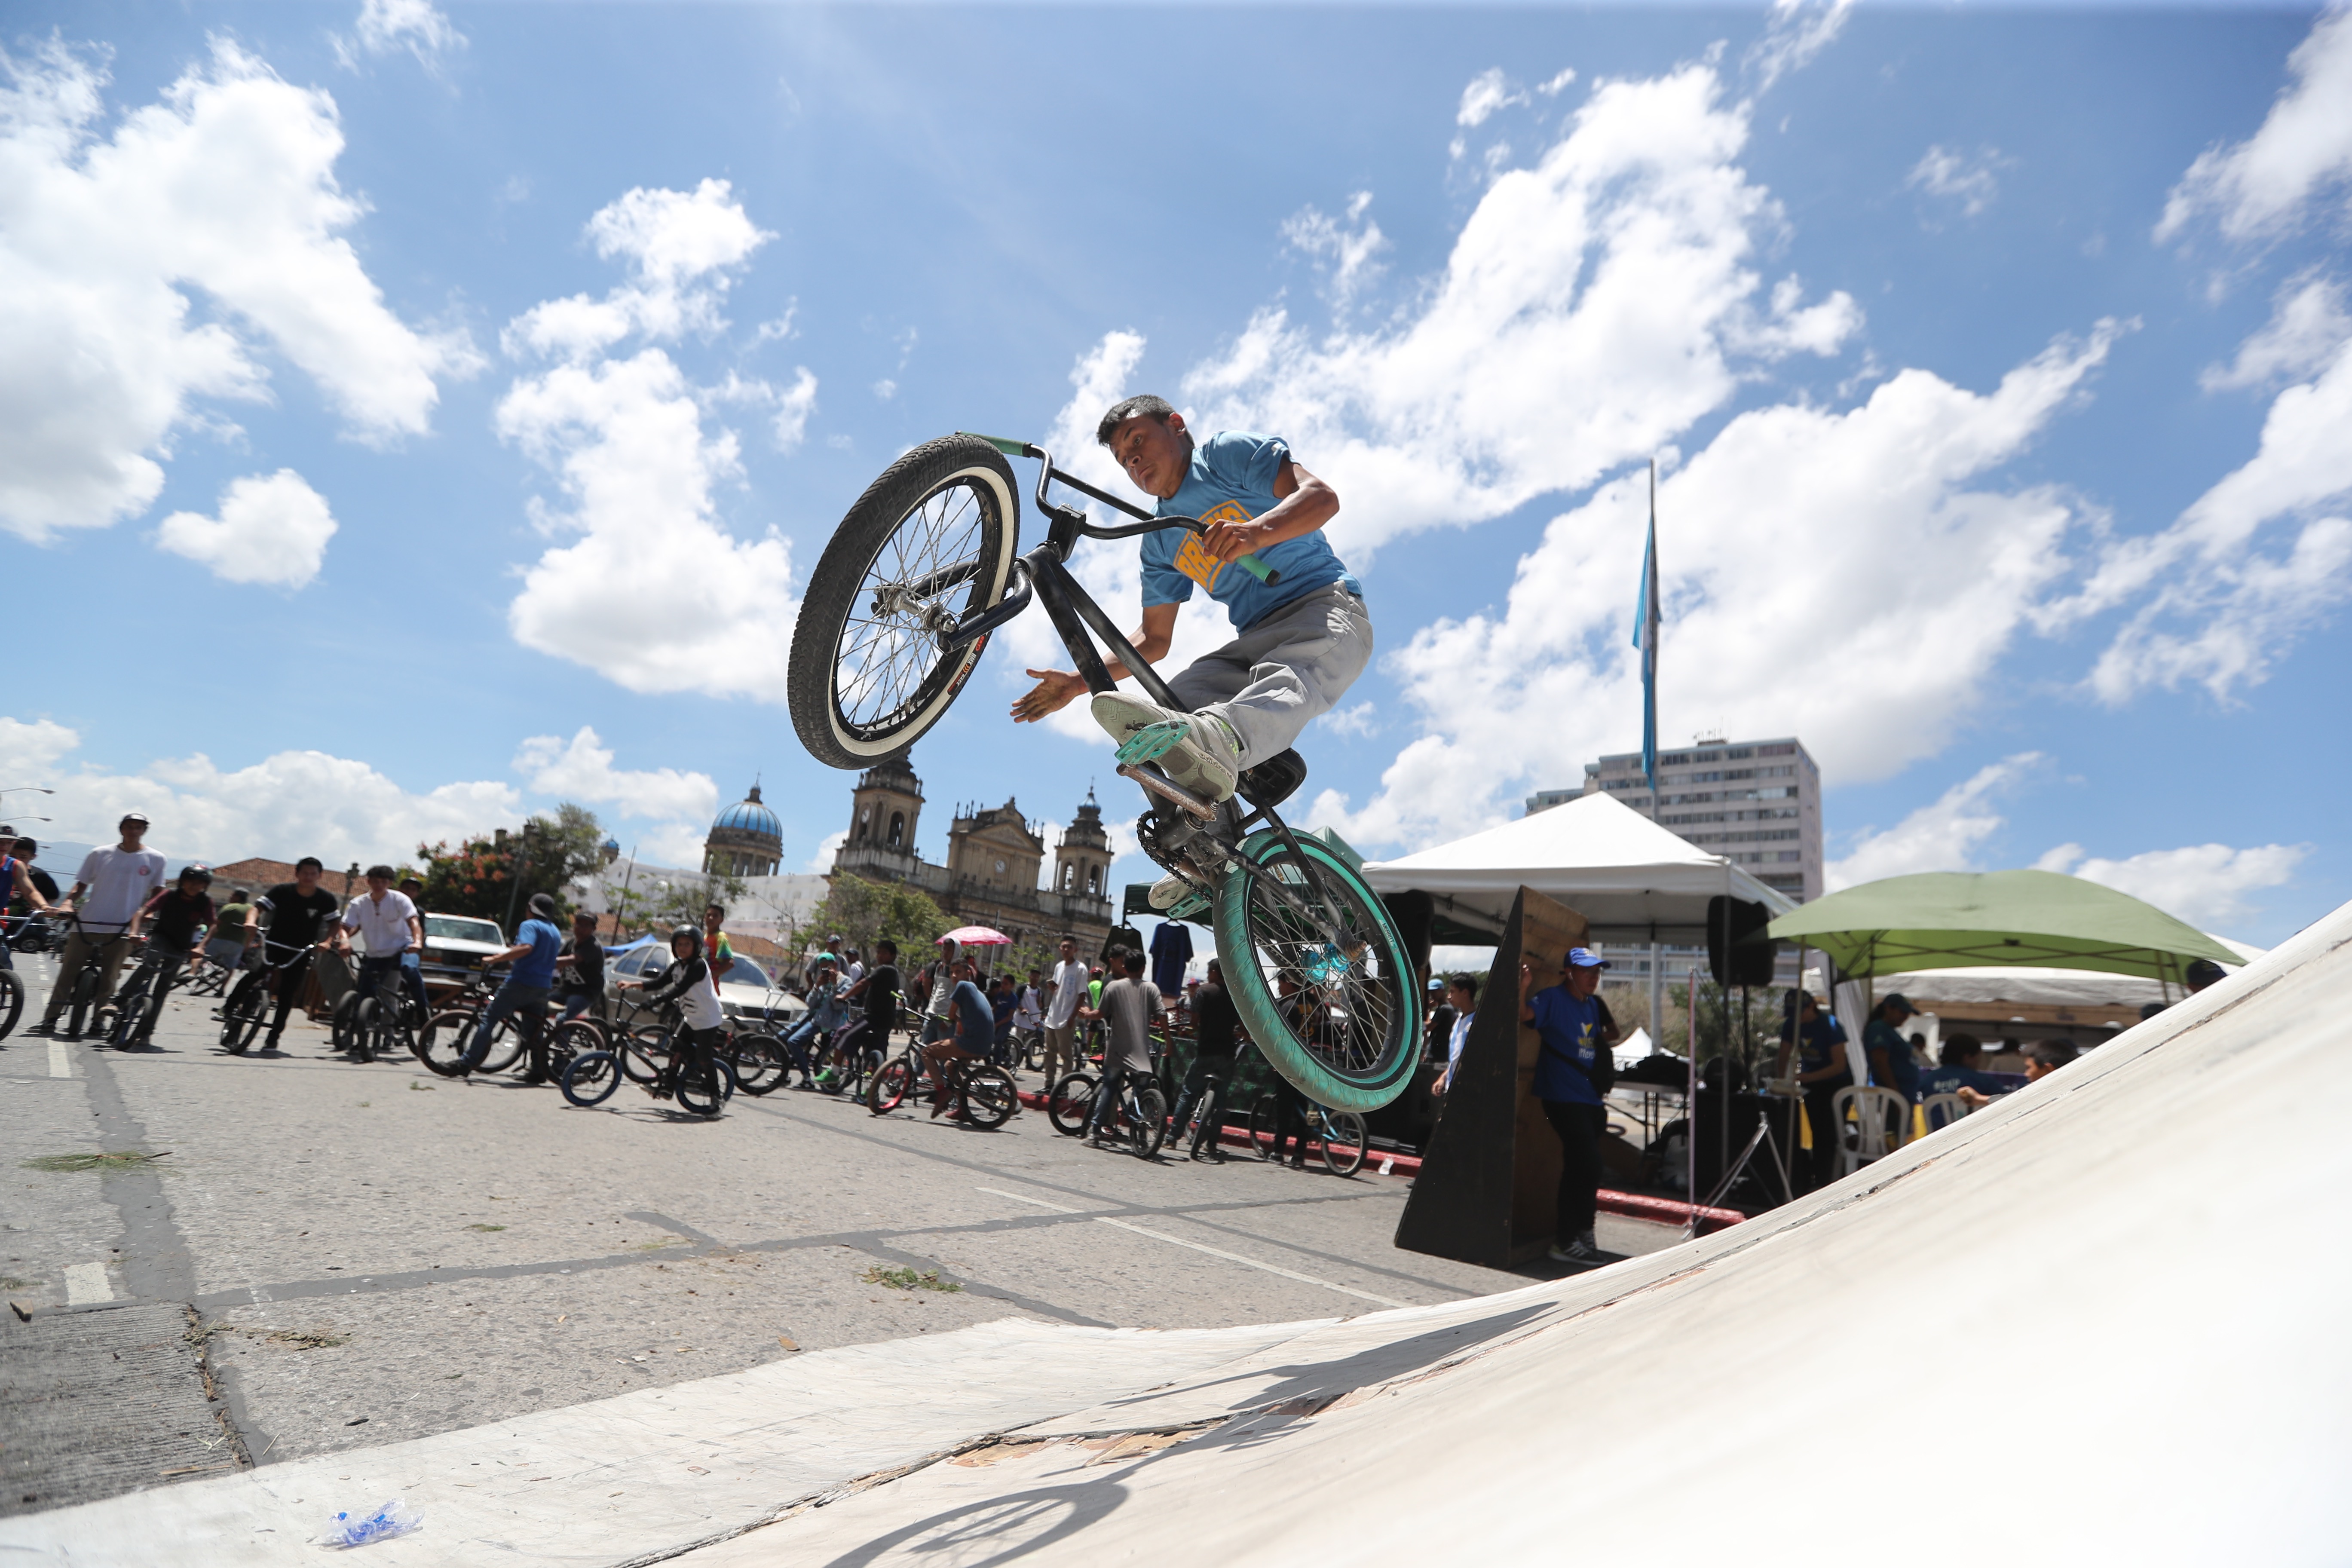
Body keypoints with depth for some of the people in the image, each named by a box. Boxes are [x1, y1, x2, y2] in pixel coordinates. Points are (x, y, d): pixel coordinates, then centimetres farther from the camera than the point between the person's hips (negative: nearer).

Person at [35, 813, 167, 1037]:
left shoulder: (155, 859, 4)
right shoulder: (100, 855, 6)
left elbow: (157, 893, 7)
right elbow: (81, 885, 9)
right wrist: (69, 903, -8)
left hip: (122, 930, -1)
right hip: (87, 925, 1)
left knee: (108, 979, 1)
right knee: (67, 972, 3)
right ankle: (50, 1020, 11)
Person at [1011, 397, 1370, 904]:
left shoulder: (1229, 453, 1)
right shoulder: (1161, 542, 18)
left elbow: (1322, 496, -15)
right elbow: (1154, 640, 18)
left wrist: (1255, 532, -36)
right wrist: (1078, 681, 7)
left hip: (1326, 607, -6)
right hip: (1255, 641, 6)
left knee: (1285, 681, -41)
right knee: (1169, 708, -19)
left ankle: (1217, 739, -72)